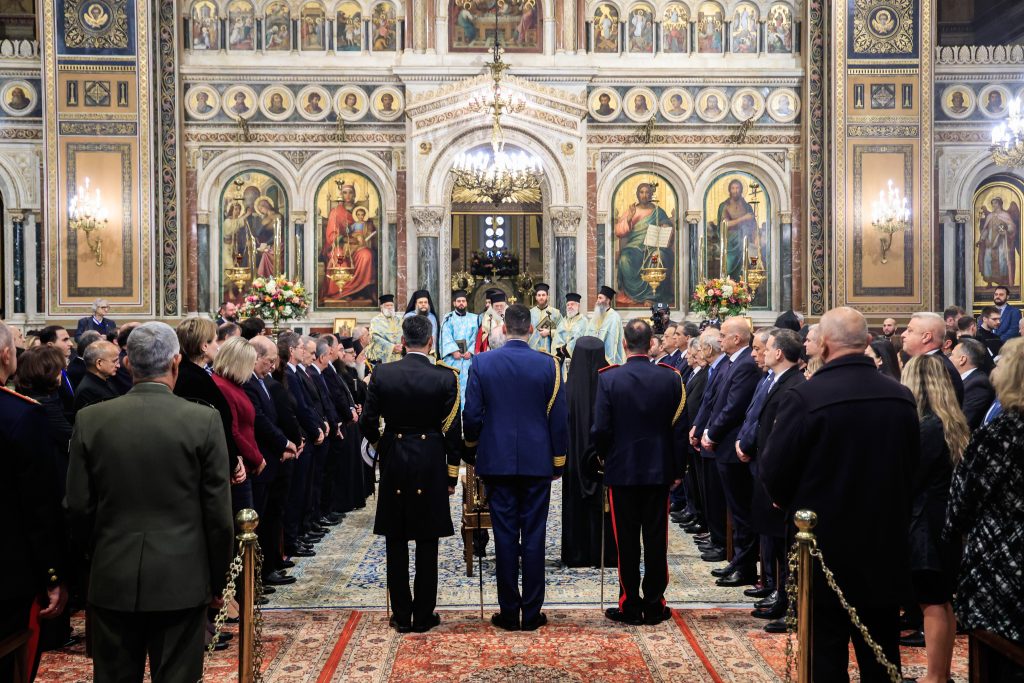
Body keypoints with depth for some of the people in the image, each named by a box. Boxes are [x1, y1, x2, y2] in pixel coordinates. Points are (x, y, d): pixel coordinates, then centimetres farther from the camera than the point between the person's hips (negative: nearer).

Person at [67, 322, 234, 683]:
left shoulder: (91, 419, -3)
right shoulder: (204, 420, -9)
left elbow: (78, 507, 1)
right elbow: (219, 512, -6)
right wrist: (217, 580, 6)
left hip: (111, 580, 2)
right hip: (182, 580, -2)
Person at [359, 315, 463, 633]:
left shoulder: (381, 374, -4)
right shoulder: (446, 377, -8)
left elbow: (368, 423, 0)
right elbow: (452, 430, -5)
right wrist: (452, 473, 5)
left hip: (393, 464, 1)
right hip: (431, 466, -1)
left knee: (396, 543, 9)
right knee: (427, 543, 6)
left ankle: (401, 615, 14)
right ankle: (423, 615, 11)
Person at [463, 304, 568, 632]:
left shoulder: (482, 362, -4)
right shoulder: (548, 365, -4)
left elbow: (471, 414, -2)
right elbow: (559, 417, -1)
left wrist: (474, 444, 16)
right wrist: (558, 460, 10)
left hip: (497, 461, 0)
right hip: (537, 461, 0)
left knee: (505, 537, 5)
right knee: (533, 537, 5)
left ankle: (509, 613, 10)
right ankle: (531, 614, 9)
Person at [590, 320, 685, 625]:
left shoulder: (609, 378, -10)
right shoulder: (670, 378, -5)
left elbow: (601, 429, -10)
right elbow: (679, 428, -2)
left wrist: (603, 456, 10)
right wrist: (677, 470, 8)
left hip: (622, 470, -1)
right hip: (659, 470, 2)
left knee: (626, 542, 6)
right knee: (656, 540, 8)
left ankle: (630, 606, 11)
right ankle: (654, 605, 14)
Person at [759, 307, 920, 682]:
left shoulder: (805, 397, -19)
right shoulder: (902, 397, -3)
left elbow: (773, 473, -14)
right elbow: (912, 465, 7)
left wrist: (794, 506, 7)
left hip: (826, 546, -4)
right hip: (886, 547, 5)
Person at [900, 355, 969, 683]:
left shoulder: (927, 427, -19)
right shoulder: (954, 424, 8)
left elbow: (906, 480, -15)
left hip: (927, 527, -9)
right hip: (946, 523, 9)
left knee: (933, 604, -2)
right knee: (942, 602, 15)